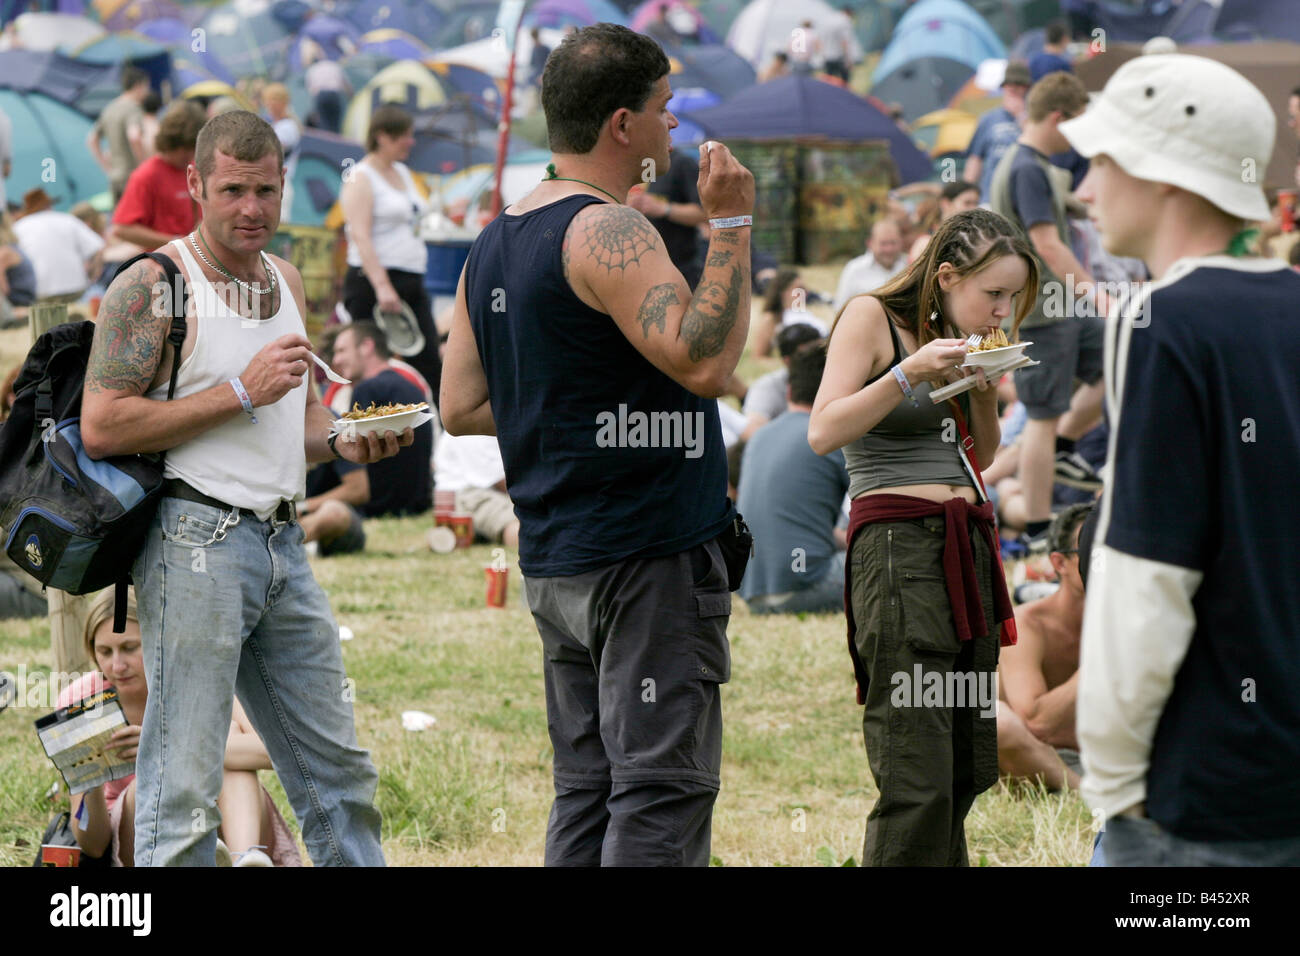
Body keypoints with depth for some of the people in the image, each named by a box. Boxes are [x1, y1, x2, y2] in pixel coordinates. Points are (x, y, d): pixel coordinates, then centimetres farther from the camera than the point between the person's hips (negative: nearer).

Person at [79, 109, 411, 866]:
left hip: (284, 546, 8)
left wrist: (343, 440, 5)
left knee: (339, 770, 11)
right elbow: (102, 428, -16)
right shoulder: (153, 287, -7)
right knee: (185, 784, -6)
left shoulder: (285, 281, 16)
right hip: (197, 541, -8)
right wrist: (241, 392, -16)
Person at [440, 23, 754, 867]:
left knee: (588, 789, 12)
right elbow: (704, 361, -26)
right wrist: (731, 225, -19)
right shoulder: (607, 233, -14)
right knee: (662, 793, -8)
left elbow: (462, 407, 16)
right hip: (648, 553, -9)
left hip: (555, 562, 9)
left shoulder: (495, 244, 14)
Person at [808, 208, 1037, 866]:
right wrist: (911, 372, -18)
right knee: (916, 782, -13)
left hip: (967, 543, 8)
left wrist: (985, 387, 8)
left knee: (968, 770, 5)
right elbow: (824, 433, -12)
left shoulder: (953, 338, 19)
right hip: (898, 542, -8)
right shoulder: (871, 317, -2)